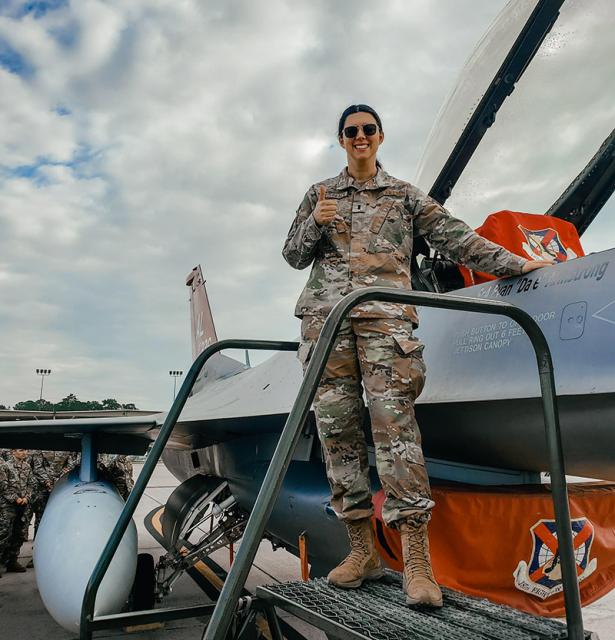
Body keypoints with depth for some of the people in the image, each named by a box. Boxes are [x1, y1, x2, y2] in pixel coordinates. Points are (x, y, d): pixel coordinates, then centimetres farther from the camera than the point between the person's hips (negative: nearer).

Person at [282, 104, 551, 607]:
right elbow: (294, 256, 17)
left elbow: (455, 238, 10)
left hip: (384, 315, -2)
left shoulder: (404, 195, 17)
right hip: (325, 315, 3)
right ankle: (363, 550, 9)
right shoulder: (320, 195, 20)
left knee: (394, 421, -16)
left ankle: (417, 560, -13)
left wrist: (515, 264, 4)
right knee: (337, 428, -1)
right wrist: (315, 223, -2)